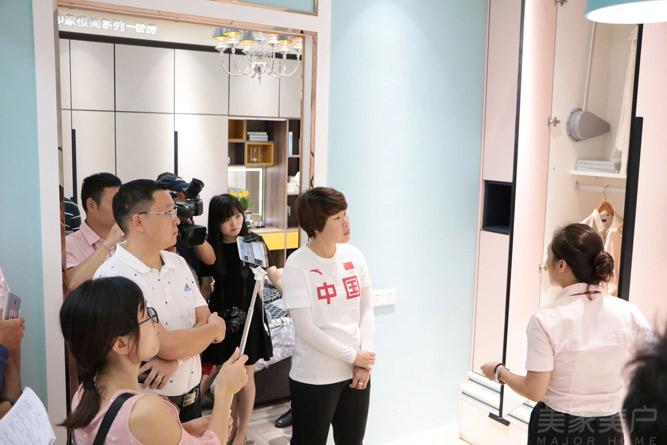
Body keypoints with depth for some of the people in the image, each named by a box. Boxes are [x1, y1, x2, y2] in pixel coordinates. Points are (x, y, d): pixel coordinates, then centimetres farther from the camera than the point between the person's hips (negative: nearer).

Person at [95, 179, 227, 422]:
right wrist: (215, 327, -6)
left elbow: (207, 320, -1)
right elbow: (168, 345, -24)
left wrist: (175, 359, -20)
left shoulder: (178, 263, 4)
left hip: (191, 396, 7)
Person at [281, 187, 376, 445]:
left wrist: (364, 363, -5)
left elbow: (366, 310, 4)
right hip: (314, 377, -5)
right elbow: (305, 330, -16)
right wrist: (353, 356, -13)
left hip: (356, 372, 5)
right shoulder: (297, 265, -14)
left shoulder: (354, 256, 1)